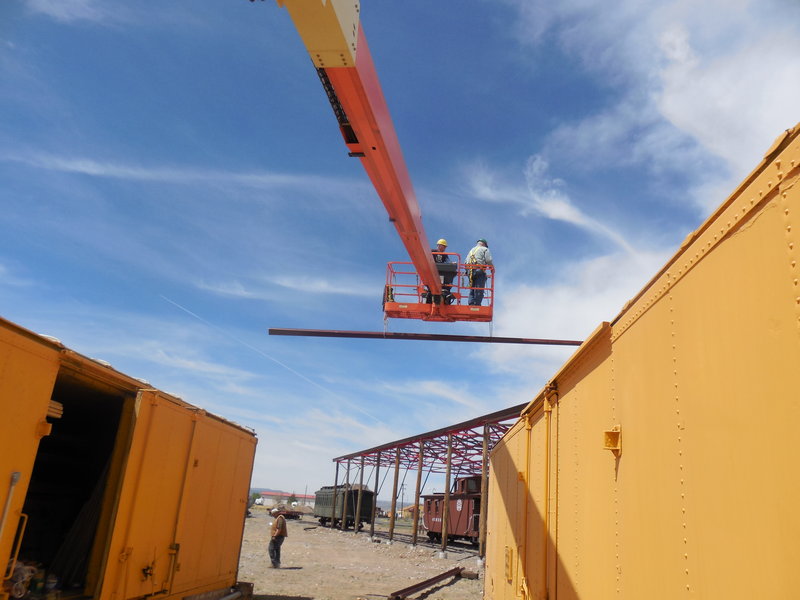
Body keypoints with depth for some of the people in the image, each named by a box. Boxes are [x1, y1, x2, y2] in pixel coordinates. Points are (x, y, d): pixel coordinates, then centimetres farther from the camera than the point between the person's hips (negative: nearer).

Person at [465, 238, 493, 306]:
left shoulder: (471, 250, 28)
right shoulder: (485, 249, 10)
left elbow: (466, 262, 21)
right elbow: (489, 260, -4)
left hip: (470, 272, 6)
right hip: (480, 271, -6)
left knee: (472, 290, 6)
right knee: (479, 290, -9)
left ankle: (471, 304, -3)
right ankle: (477, 304, -16)